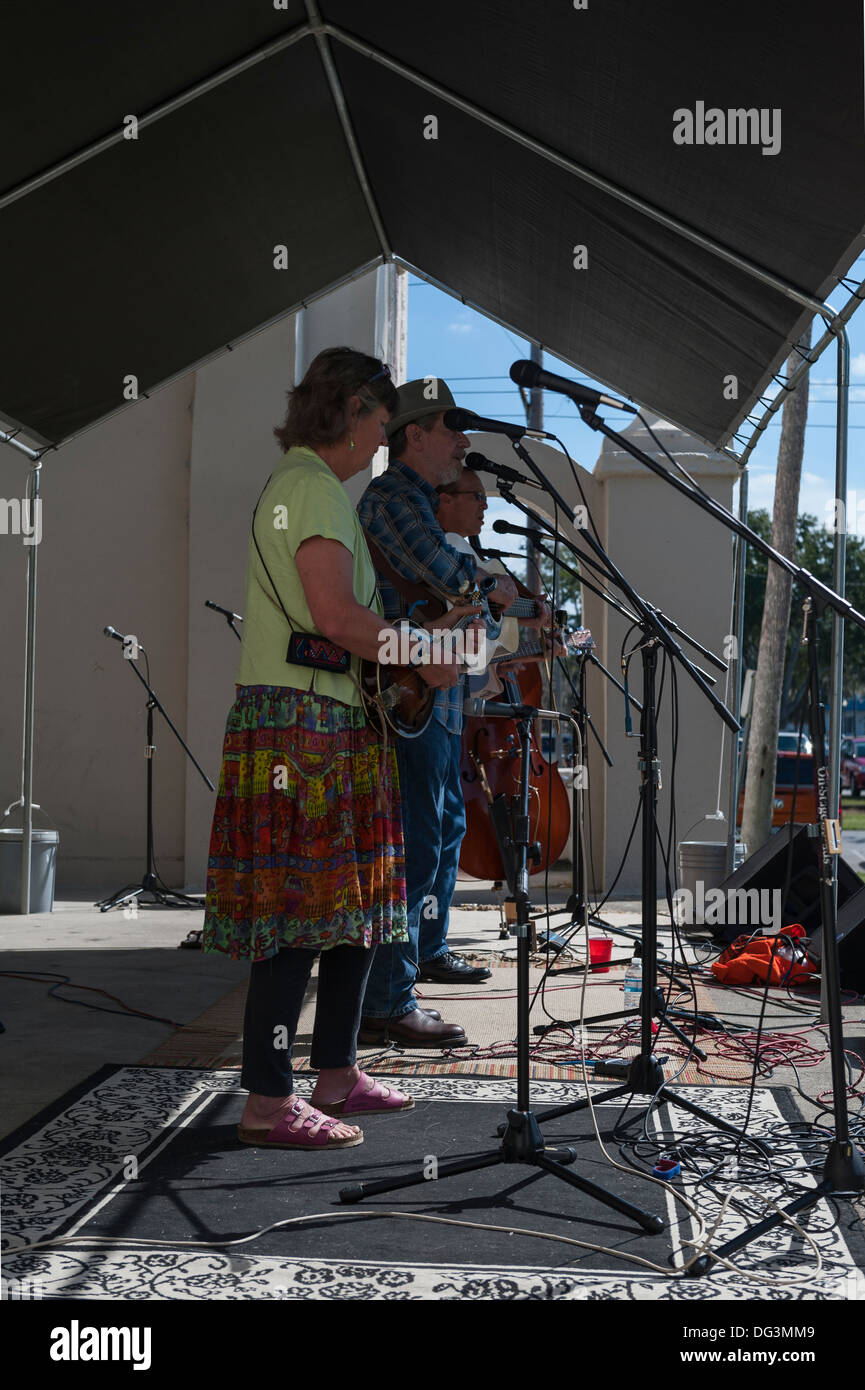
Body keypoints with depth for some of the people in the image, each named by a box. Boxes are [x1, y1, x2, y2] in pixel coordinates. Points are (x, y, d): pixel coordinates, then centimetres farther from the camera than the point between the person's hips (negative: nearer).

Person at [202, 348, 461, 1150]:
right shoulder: (314, 486, -11)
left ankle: (336, 1075, 23)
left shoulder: (301, 482, 23)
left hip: (334, 723, 11)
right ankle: (267, 1104, -3)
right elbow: (336, 615, -20)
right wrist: (426, 656, -9)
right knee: (302, 913, -9)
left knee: (356, 904, 14)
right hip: (302, 722, -11)